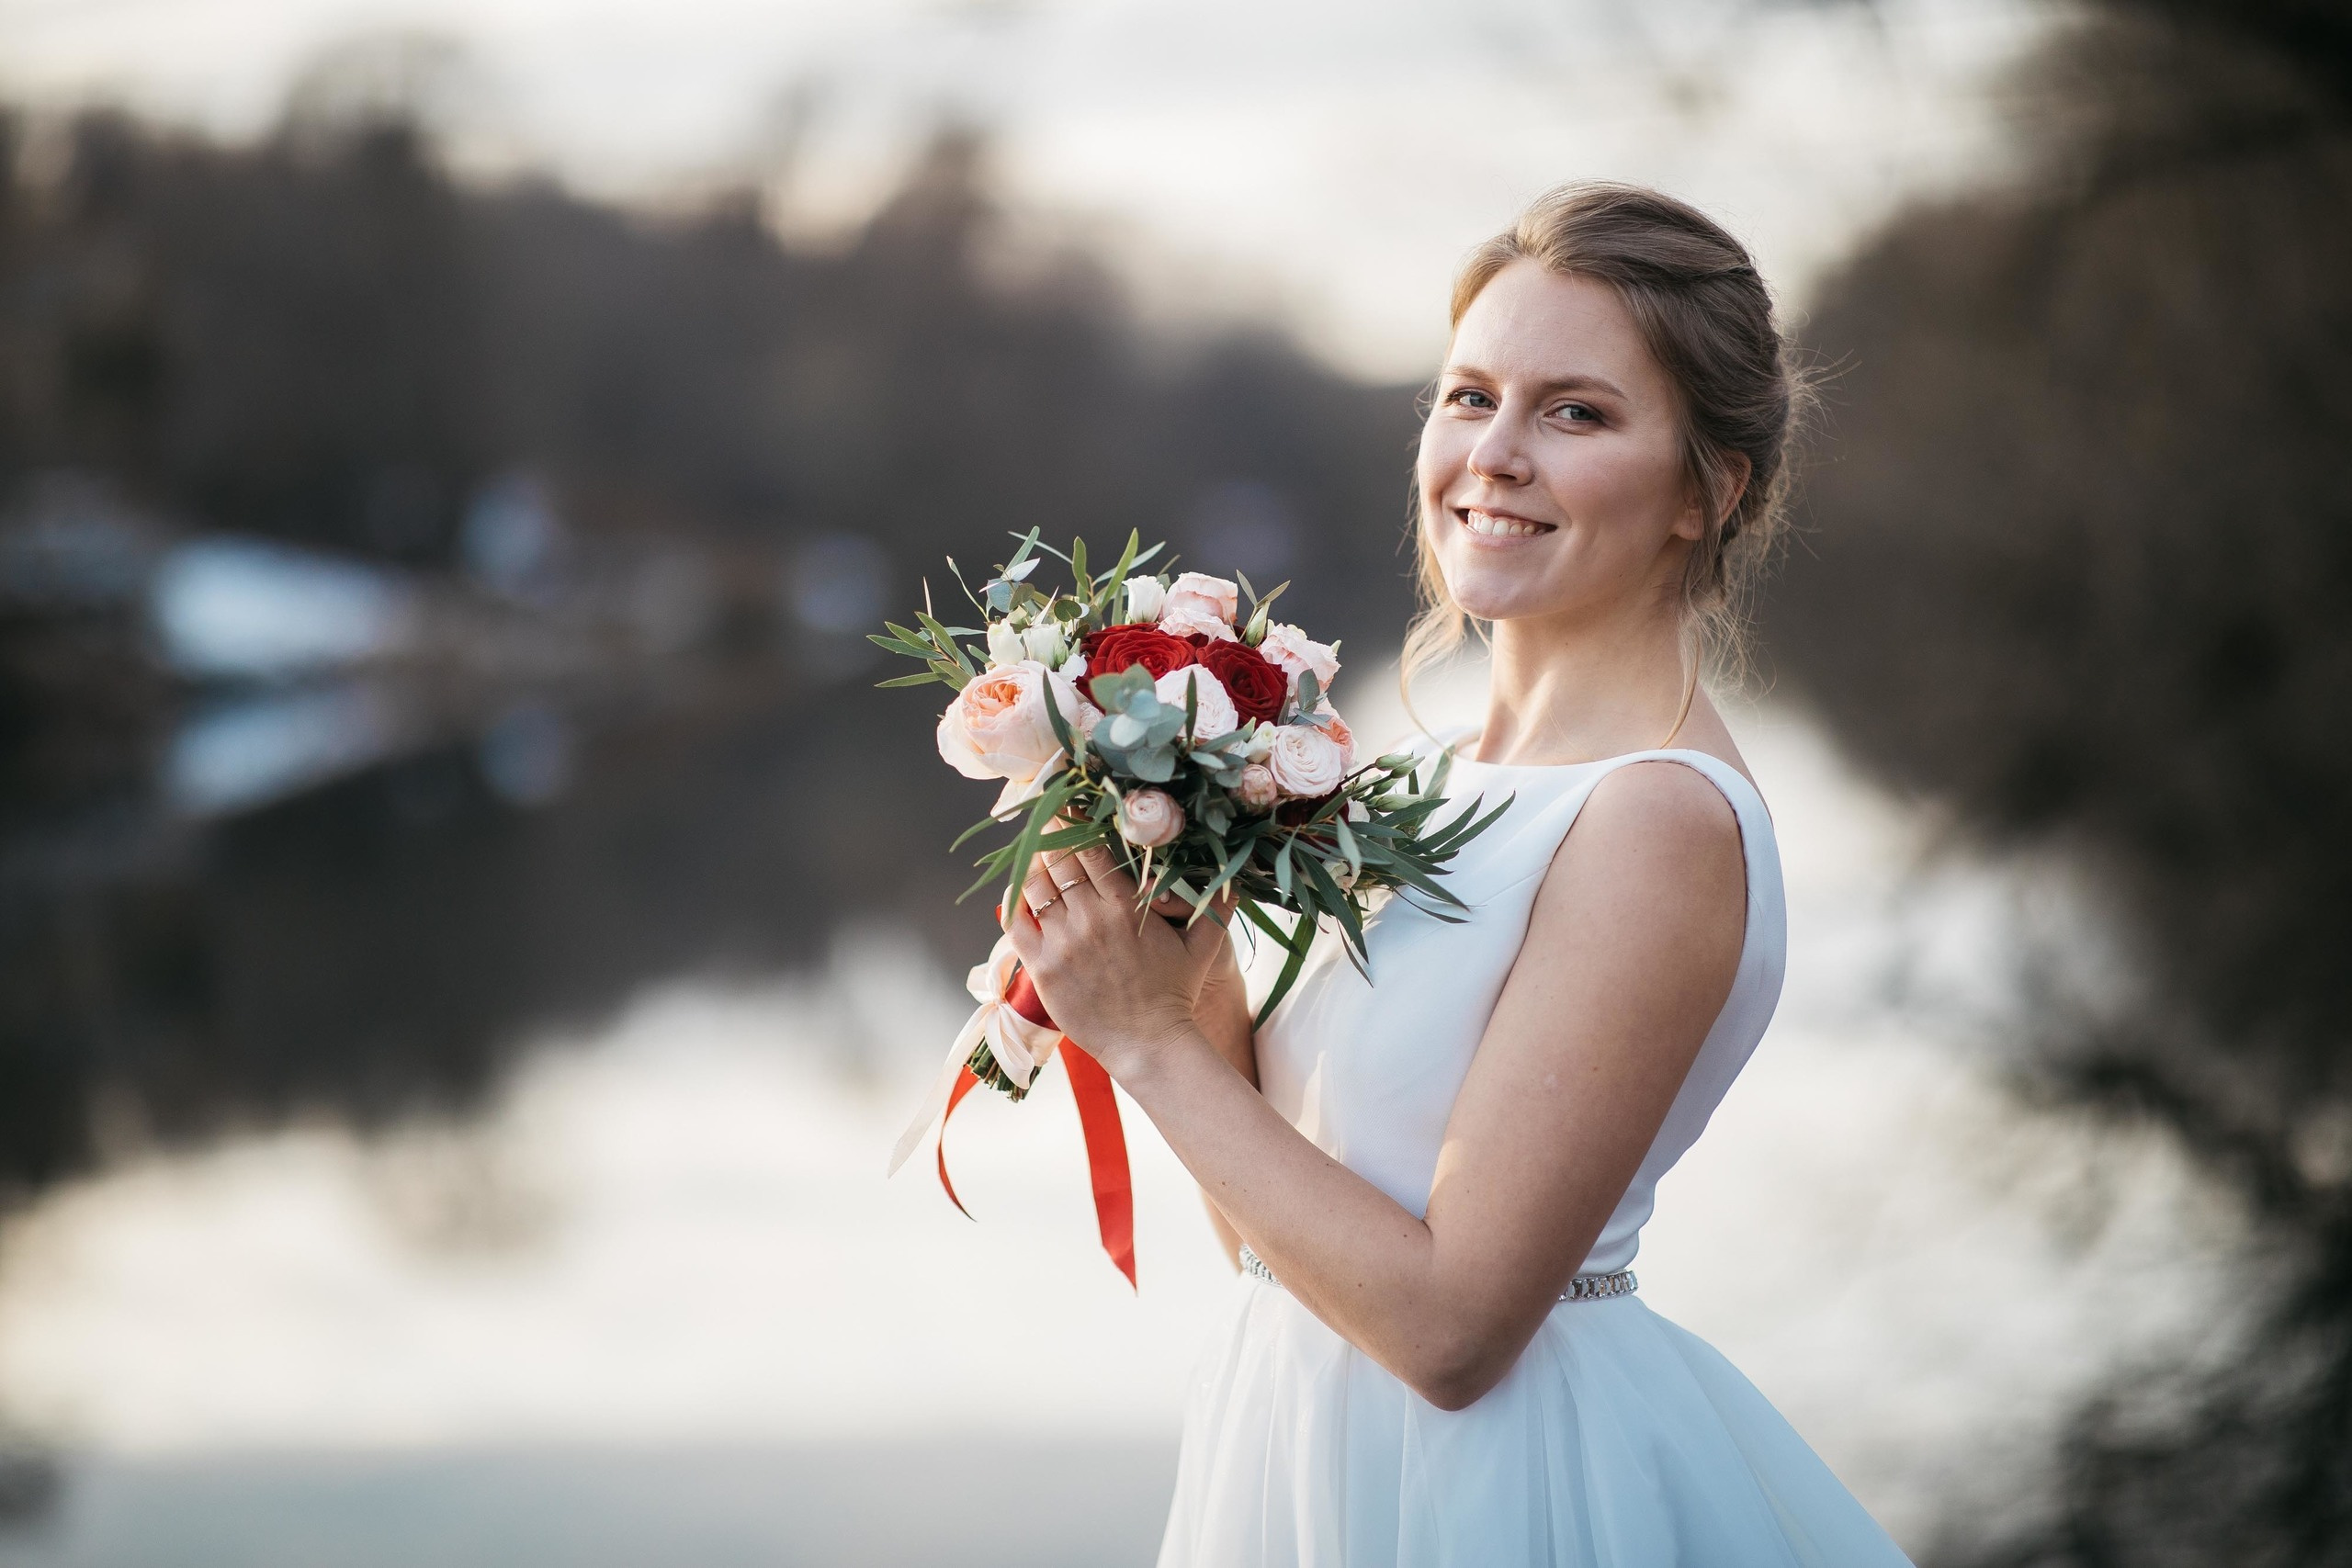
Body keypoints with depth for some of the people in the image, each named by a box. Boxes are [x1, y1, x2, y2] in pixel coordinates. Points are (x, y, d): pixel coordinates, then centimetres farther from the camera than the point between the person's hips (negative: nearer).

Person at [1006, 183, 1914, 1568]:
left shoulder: (1660, 819, -20)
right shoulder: (1467, 775, 4)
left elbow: (1451, 1321, -23)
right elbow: (1279, 1242, 5)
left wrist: (1156, 1041, -16)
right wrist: (1202, 984, -10)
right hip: (1327, 1447, 8)